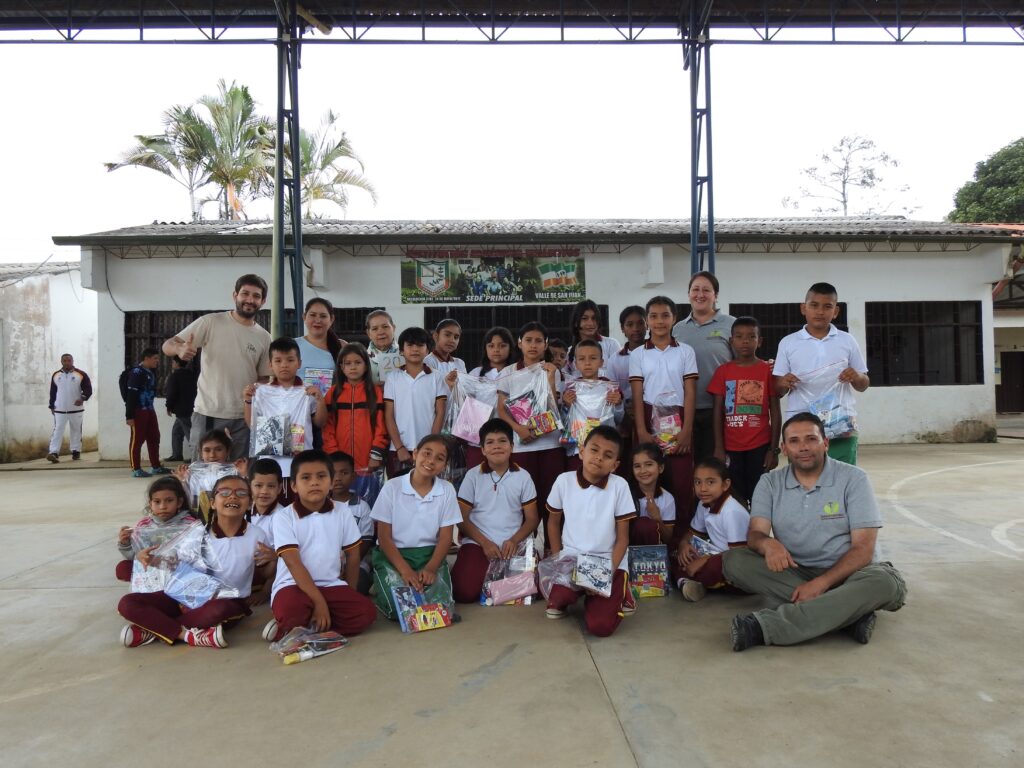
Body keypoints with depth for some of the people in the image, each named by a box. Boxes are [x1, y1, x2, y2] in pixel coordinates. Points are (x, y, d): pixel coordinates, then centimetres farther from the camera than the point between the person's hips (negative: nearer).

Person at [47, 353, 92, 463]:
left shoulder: (81, 374, -2)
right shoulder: (56, 375, 8)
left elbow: (88, 389, -4)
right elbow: (52, 392, 14)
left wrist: (83, 398, -21)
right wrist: (52, 405, 10)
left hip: (76, 409, -1)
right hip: (60, 409, 1)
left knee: (76, 431, 7)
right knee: (57, 430, -7)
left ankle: (76, 451, 17)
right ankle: (53, 453, -12)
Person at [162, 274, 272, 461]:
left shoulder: (263, 337, 7)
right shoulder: (211, 322, -2)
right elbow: (168, 346, -5)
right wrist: (180, 349, -28)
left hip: (243, 418, 3)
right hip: (207, 415, -2)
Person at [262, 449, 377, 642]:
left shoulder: (342, 513, 4)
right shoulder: (284, 517, -6)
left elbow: (352, 555, 11)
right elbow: (294, 563, -13)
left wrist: (349, 596, 8)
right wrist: (318, 601, -20)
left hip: (331, 585, 5)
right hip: (293, 585, -5)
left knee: (366, 612, -20)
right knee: (291, 614, -38)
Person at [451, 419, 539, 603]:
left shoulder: (523, 476, 4)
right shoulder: (473, 475, 2)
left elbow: (532, 518, 5)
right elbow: (462, 518, 2)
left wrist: (514, 541, -13)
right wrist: (485, 542, -12)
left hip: (513, 544, 1)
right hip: (477, 543, -1)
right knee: (464, 593, -23)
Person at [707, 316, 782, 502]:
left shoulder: (768, 370, 1)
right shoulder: (723, 371, 4)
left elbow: (775, 412, 2)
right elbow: (718, 412, 4)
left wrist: (774, 449, -3)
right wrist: (719, 448, -2)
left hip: (760, 447, -1)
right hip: (731, 448, 1)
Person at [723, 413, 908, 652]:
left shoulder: (853, 479, -5)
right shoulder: (770, 483, 3)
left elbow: (863, 548, -11)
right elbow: (755, 533, -8)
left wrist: (821, 583, -25)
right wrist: (767, 543, -34)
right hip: (793, 573, 2)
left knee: (885, 583, -35)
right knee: (733, 560, -23)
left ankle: (763, 626, -40)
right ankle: (848, 613, -28)